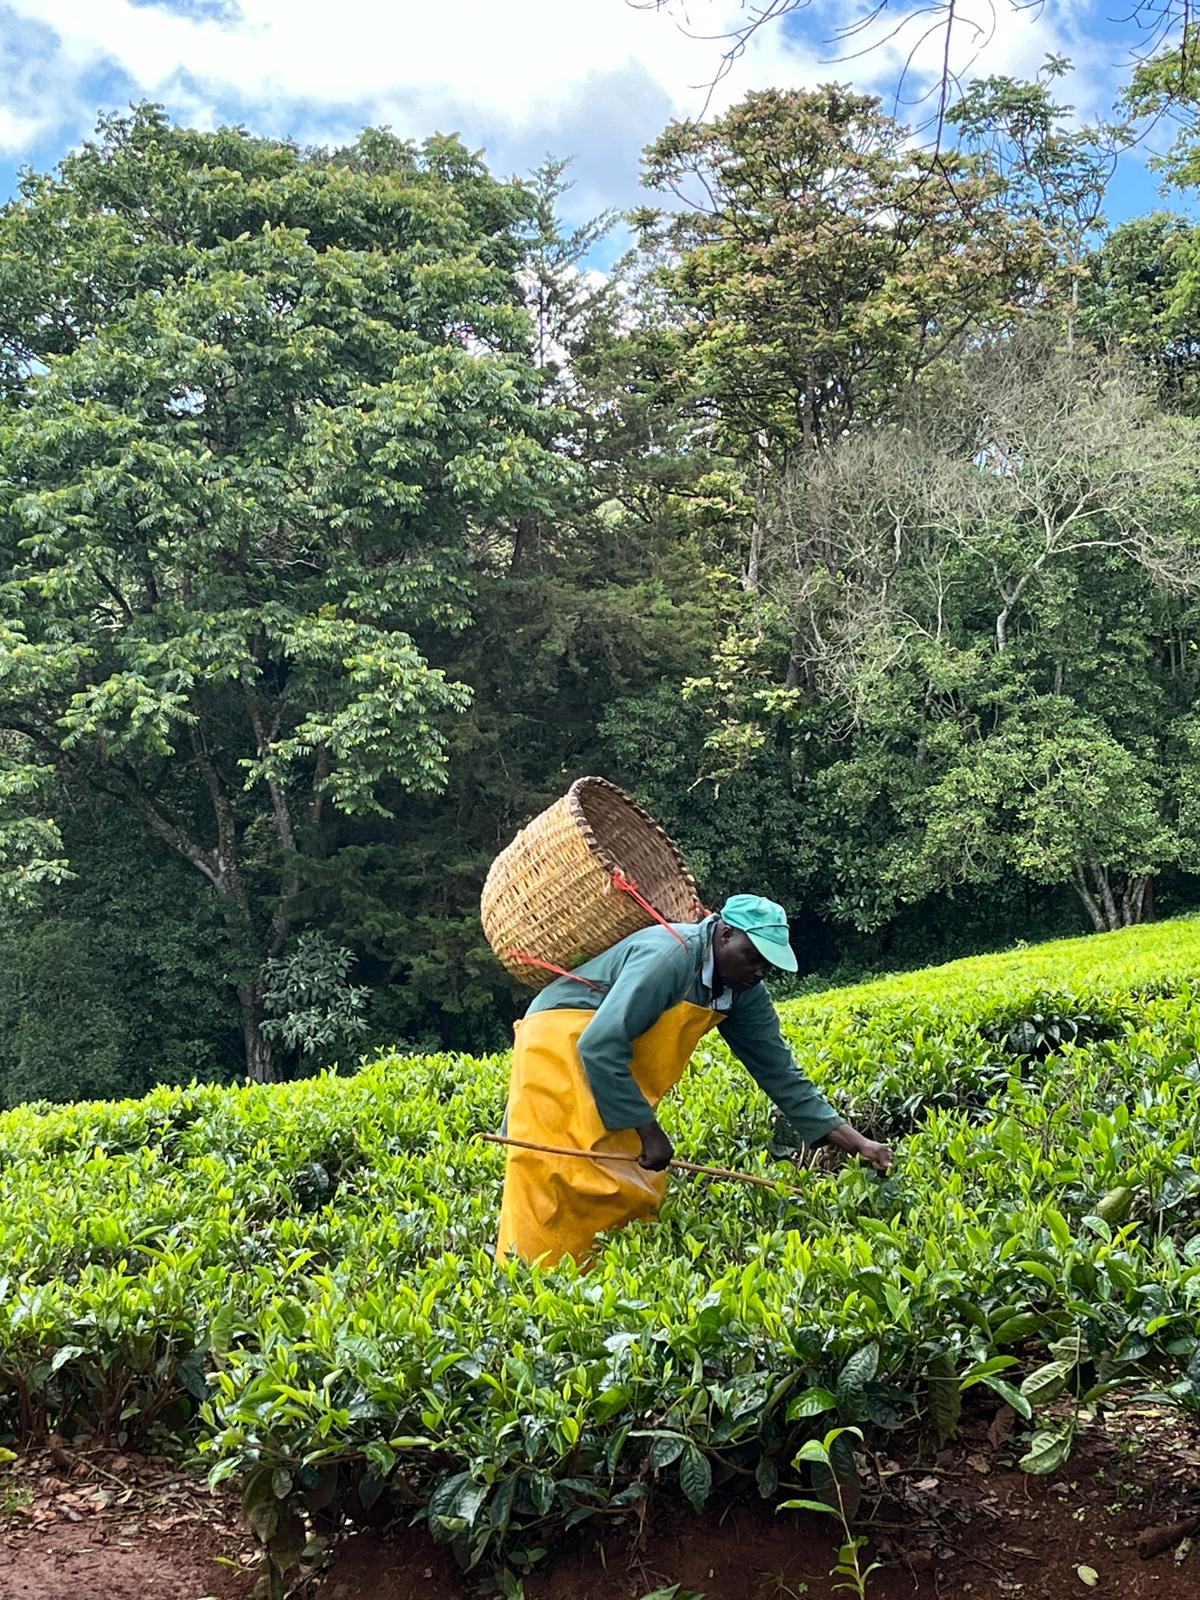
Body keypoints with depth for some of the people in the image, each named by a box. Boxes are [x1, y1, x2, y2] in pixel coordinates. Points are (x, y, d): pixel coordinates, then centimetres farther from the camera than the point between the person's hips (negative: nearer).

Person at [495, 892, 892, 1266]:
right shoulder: (669, 956, -28)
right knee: (558, 1178, -14)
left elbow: (781, 1074, 3)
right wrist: (649, 1132, -27)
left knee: (635, 1191, 1)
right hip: (562, 1041, -9)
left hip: (618, 1068, 9)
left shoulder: (743, 991, -1)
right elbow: (600, 1047, -32)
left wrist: (858, 1144, -4)